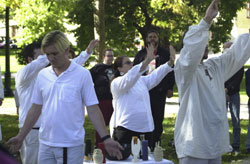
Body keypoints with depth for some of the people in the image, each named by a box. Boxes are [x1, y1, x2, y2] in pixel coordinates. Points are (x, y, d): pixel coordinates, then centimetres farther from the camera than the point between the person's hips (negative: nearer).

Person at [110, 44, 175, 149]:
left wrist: (171, 62, -3)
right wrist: (147, 61, -34)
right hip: (125, 129, -7)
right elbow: (129, 79, -24)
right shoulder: (117, 82, -6)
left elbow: (155, 76, 11)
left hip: (145, 129, 7)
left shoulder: (141, 80, 20)